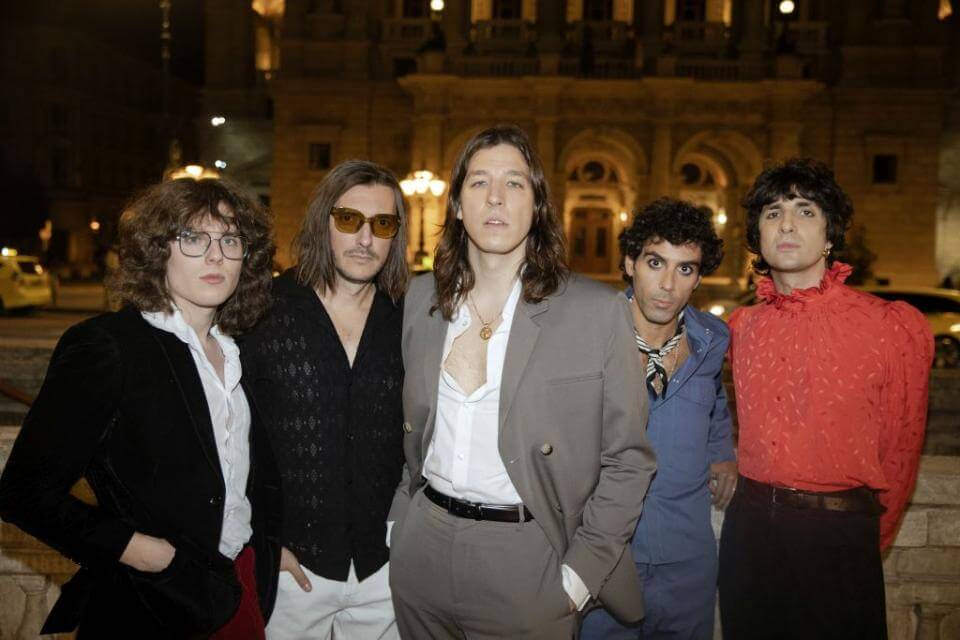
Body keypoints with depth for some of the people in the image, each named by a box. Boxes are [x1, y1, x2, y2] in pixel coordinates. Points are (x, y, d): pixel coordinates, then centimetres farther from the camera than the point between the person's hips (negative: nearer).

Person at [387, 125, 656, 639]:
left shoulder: (597, 311, -9)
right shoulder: (422, 298, 3)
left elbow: (628, 458, -6)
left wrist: (581, 571, -9)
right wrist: (399, 516, 10)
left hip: (525, 558, -3)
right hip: (422, 547, 4)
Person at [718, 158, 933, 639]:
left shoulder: (896, 326, -9)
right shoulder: (742, 325, 4)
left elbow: (900, 447, -1)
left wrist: (872, 538, 6)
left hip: (839, 531, -4)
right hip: (748, 523, 4)